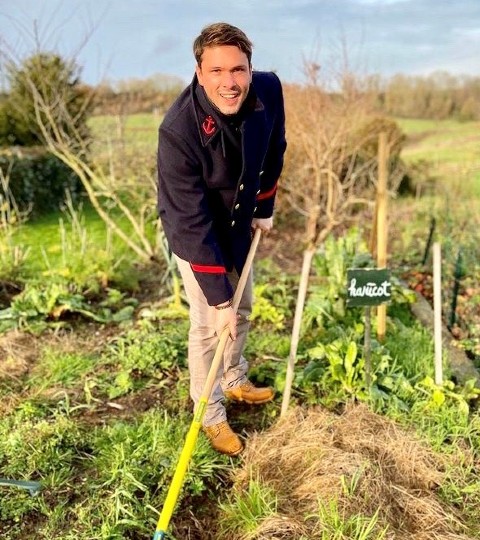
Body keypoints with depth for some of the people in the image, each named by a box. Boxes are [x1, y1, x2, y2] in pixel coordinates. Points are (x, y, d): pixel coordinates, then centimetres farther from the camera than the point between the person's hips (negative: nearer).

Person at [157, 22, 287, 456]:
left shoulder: (269, 91, -21)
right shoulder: (179, 130, -35)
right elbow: (192, 224, -32)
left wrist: (264, 208, 8)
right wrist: (219, 297, -29)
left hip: (239, 224, 6)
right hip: (195, 236, -6)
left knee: (243, 309, 20)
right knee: (209, 326, -1)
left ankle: (235, 381, 45)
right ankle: (211, 416, 20)